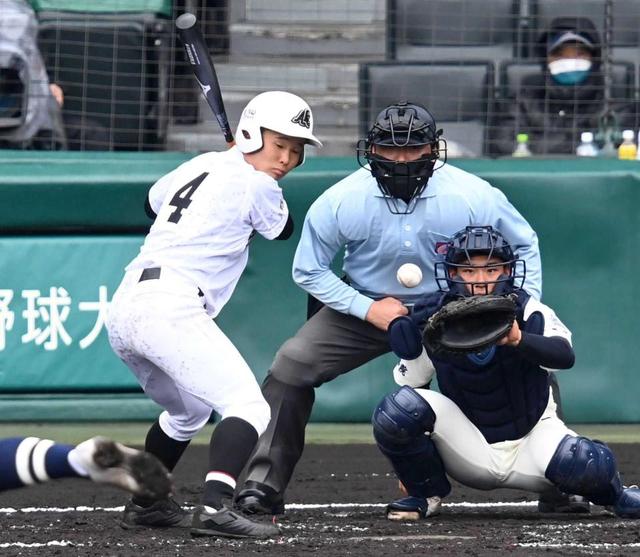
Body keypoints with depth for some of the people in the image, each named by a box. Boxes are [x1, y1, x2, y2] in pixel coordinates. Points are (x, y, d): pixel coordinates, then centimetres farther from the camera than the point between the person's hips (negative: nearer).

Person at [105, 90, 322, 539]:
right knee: (249, 408, -16)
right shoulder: (257, 186, -3)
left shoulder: (203, 165, 20)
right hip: (170, 309, -9)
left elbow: (154, 201, 40)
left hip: (123, 310, 9)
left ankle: (144, 504, 40)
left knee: (190, 410, 32)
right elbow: (282, 229, 18)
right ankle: (215, 509, -36)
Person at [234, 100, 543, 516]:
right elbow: (309, 271, -7)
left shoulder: (474, 197, -23)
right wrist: (368, 308, -19)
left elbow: (524, 246, -5)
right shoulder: (341, 201, -21)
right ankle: (265, 485, -9)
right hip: (363, 307, 0)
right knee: (292, 366, -18)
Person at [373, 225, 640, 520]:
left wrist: (518, 339, -52)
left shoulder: (527, 312, -14)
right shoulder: (430, 322, -7)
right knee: (397, 408, -25)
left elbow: (565, 356, -34)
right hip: (468, 450, 1)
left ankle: (614, 494, 10)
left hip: (532, 437, -1)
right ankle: (425, 494, 2)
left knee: (592, 465, -31)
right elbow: (409, 385, 8)